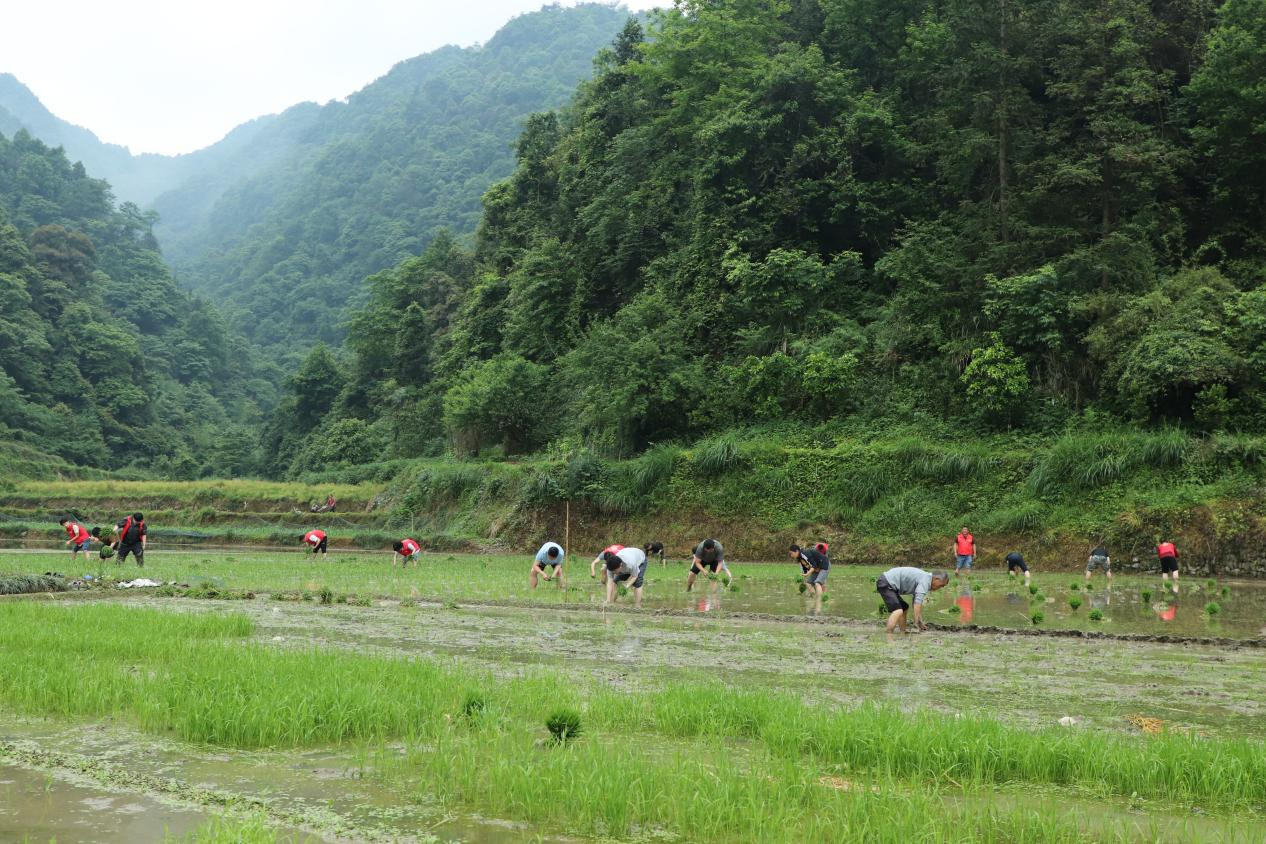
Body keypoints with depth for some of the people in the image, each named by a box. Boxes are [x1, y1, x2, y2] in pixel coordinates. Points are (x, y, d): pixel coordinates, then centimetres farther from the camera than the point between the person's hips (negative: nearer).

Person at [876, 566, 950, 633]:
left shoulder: (923, 578, 17)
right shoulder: (925, 580, -13)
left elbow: (916, 603, 26)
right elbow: (917, 603, -22)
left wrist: (920, 623, 26)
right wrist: (916, 624, -21)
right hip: (886, 584, -11)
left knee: (904, 607, 24)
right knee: (897, 611, -23)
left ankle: (903, 632, 26)